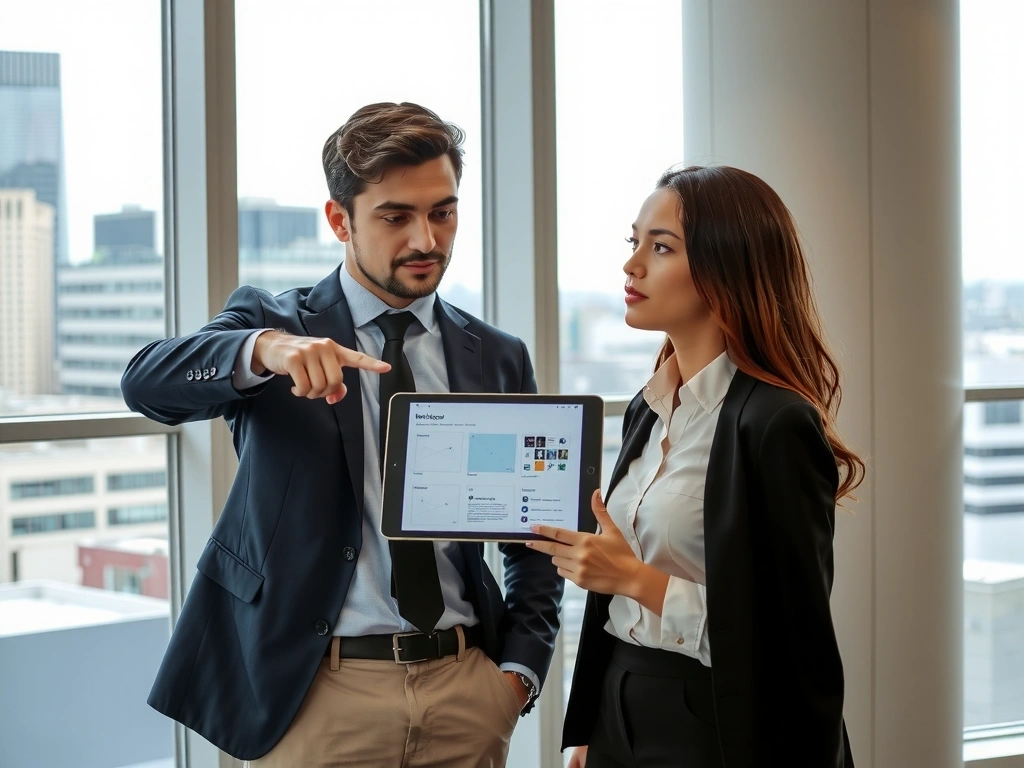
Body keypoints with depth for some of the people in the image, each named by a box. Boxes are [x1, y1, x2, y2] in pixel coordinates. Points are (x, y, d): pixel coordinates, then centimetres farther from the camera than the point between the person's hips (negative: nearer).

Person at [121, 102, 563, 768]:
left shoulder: (499, 359, 9)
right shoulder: (271, 324, 0)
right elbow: (147, 384, -18)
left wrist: (520, 669, 0)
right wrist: (262, 349, -36)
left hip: (468, 691, 3)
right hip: (315, 694, -3)